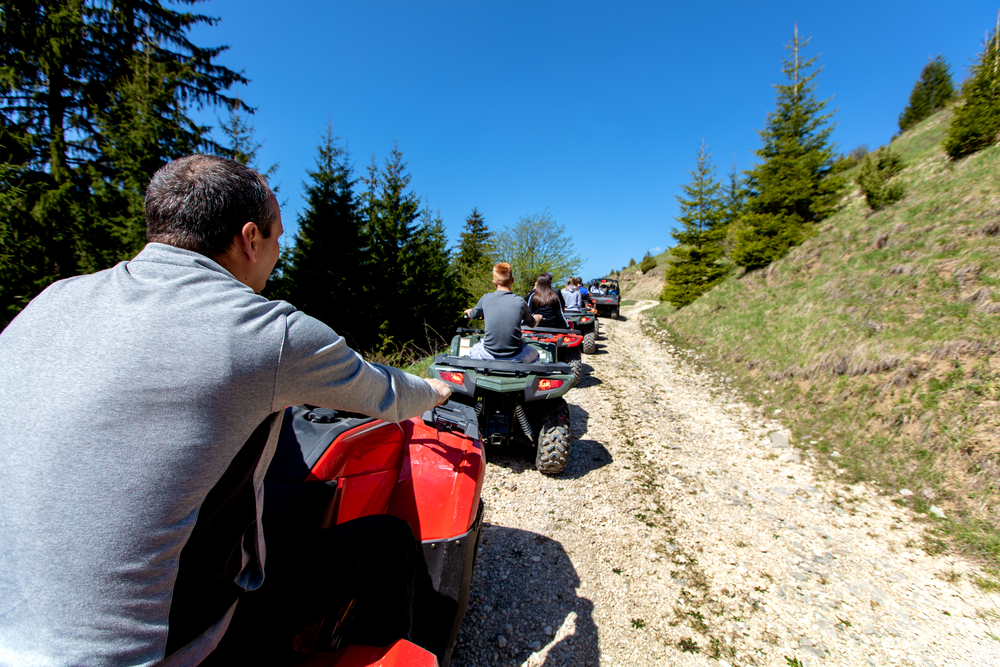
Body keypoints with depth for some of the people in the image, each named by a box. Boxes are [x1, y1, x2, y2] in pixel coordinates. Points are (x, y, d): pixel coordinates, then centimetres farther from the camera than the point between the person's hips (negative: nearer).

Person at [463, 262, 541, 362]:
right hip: (515, 357, -1)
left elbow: (472, 315, 16)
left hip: (489, 355, 1)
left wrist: (468, 311, 41)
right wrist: (537, 317, 35)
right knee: (534, 354, 31)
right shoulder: (520, 302, -6)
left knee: (472, 351, 34)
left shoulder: (486, 298, -4)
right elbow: (532, 324, 11)